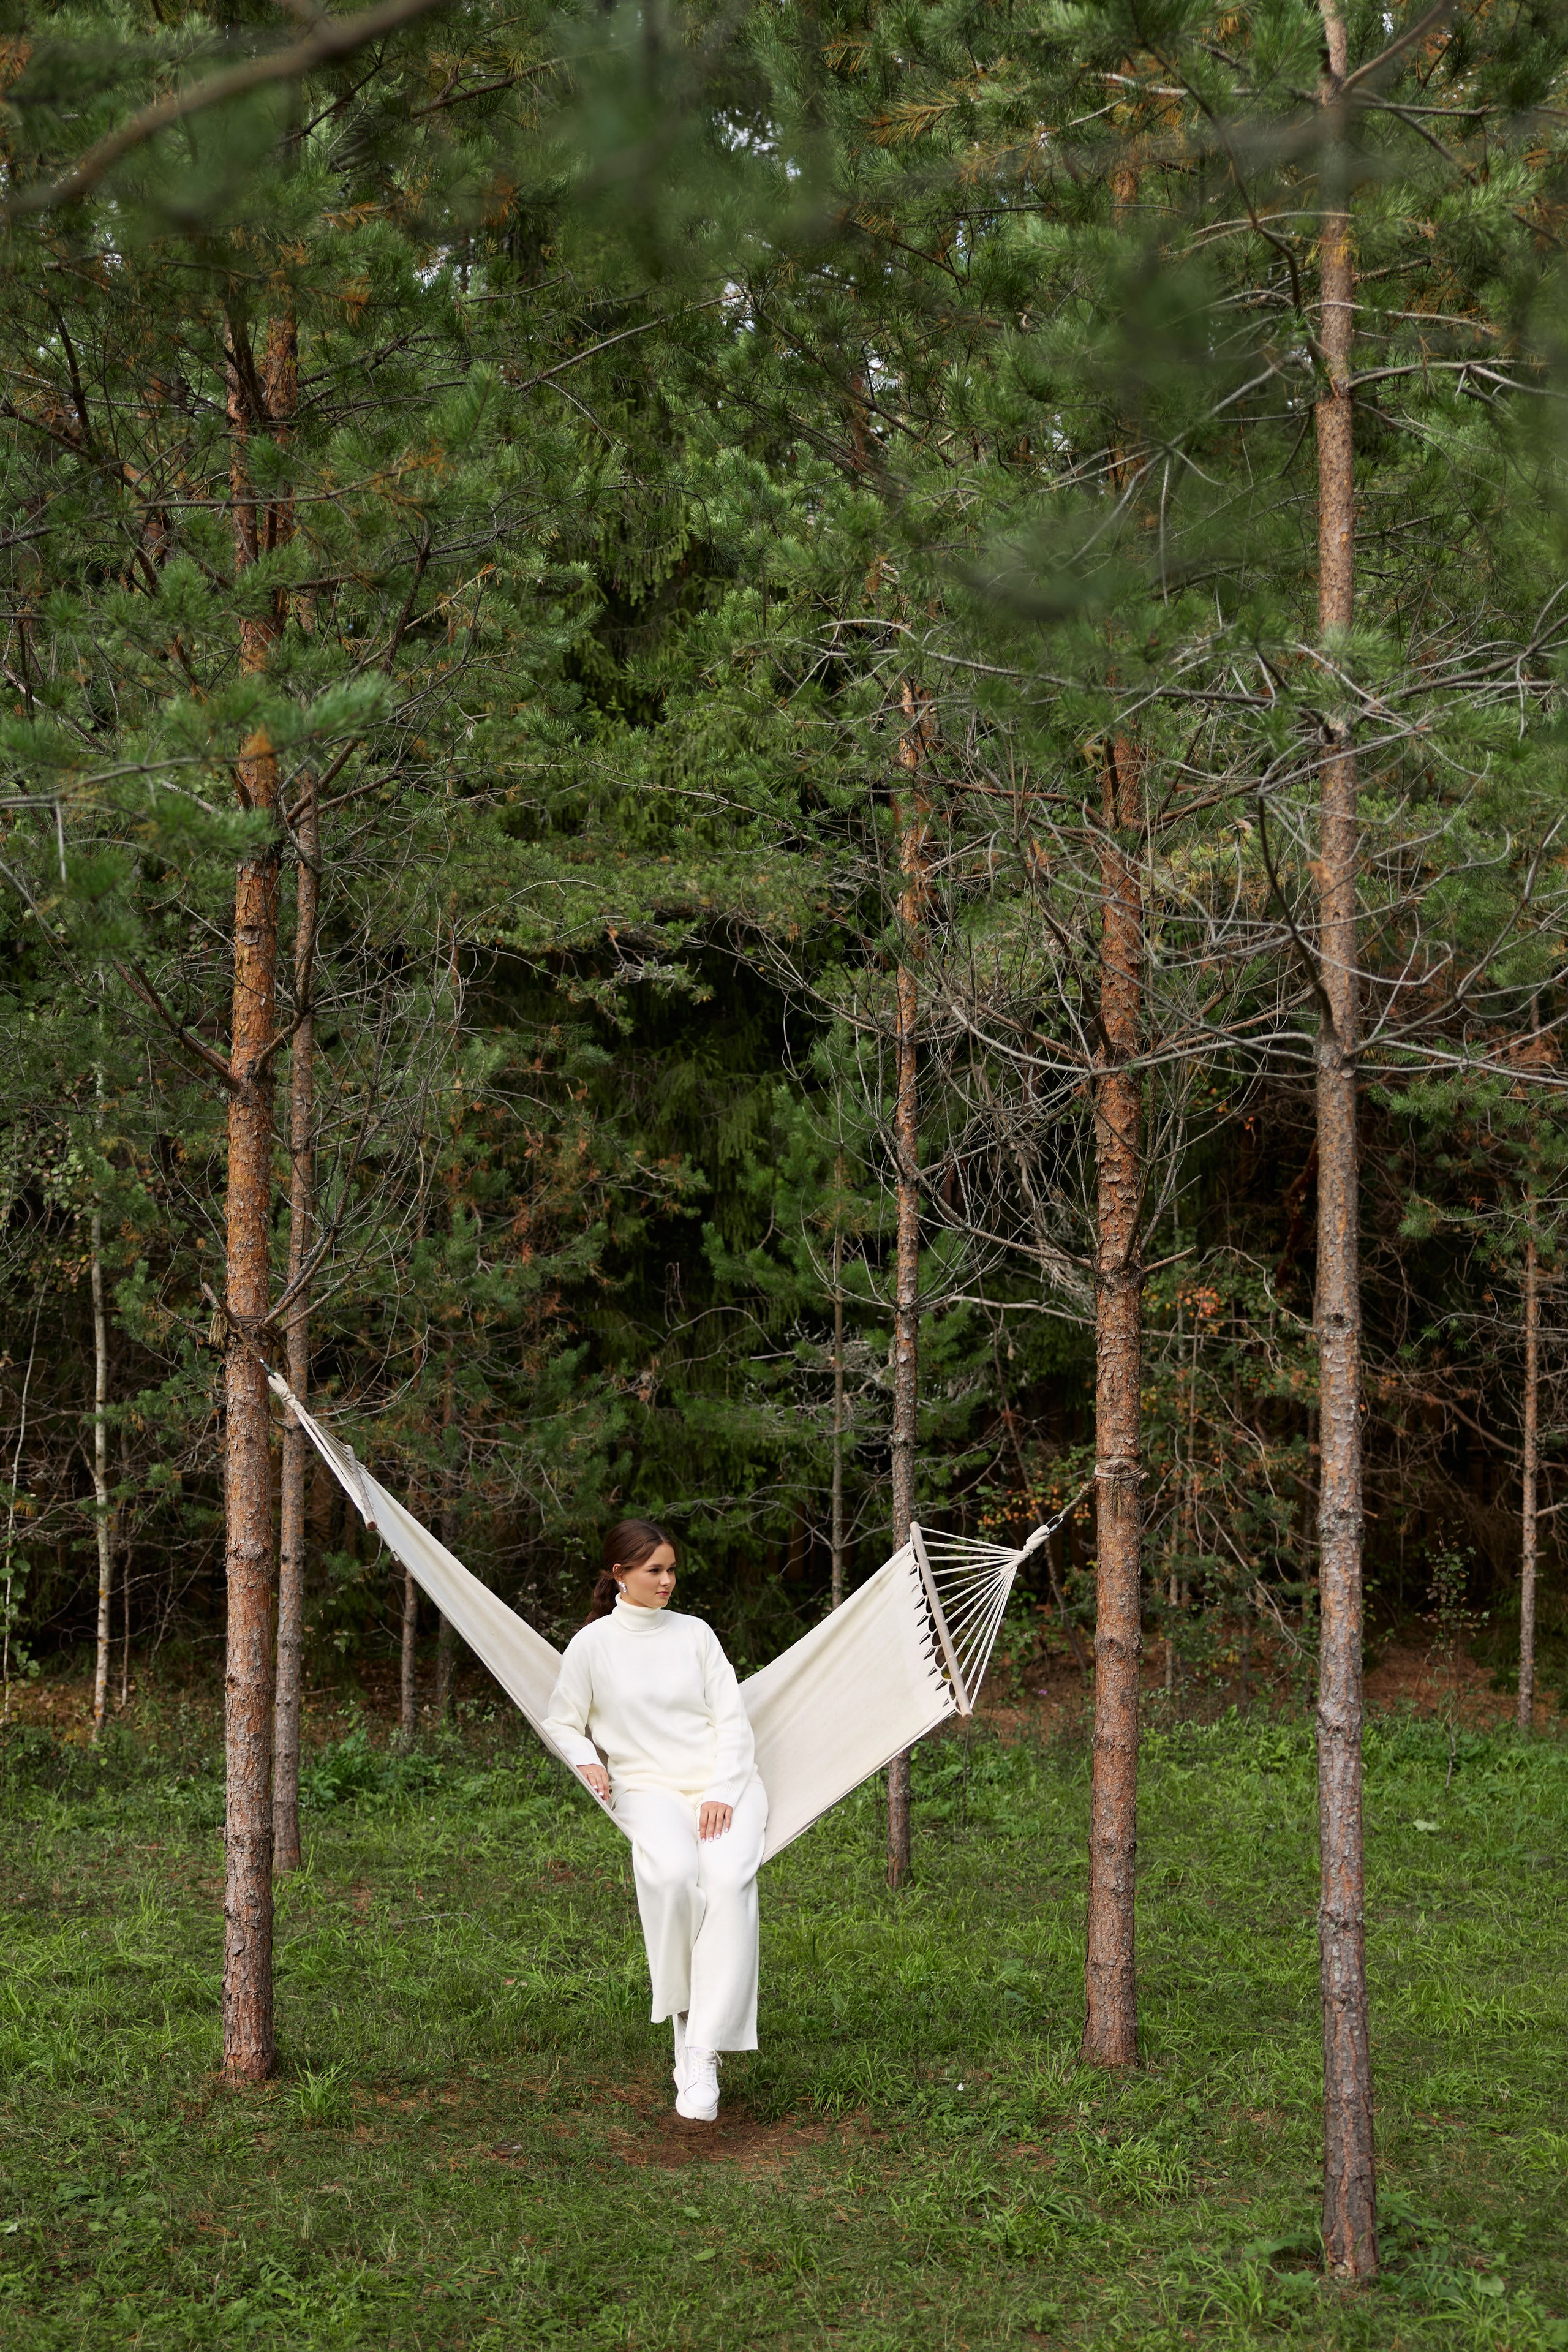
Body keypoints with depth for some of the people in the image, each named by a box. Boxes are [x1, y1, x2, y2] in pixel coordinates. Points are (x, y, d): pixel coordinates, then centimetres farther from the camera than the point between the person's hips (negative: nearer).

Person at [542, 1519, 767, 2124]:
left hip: (724, 1783, 2)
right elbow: (562, 1723, 15)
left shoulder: (695, 1633, 13)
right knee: (672, 1871, -37)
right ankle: (683, 2018, -19)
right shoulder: (592, 1645, 7)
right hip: (649, 1786, -1)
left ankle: (704, 2051, -33)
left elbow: (732, 1719, 10)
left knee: (728, 1876, -31)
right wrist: (587, 1761, -7)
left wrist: (722, 1794, -5)